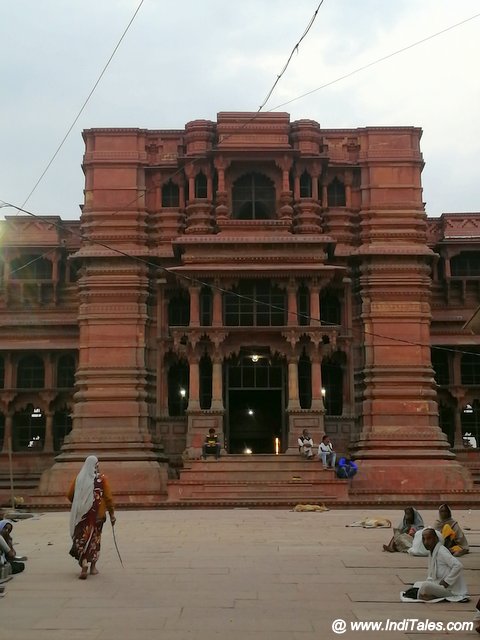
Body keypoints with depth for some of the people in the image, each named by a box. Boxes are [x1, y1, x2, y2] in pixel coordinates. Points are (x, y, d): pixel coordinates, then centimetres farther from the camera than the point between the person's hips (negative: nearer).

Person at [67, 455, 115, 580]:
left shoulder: (79, 479, -1)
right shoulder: (102, 479, -6)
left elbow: (70, 496, 4)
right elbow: (108, 498, -7)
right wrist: (112, 514, 0)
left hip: (82, 514, 0)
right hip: (97, 514, 0)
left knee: (82, 539, 4)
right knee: (95, 539, 16)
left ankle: (84, 566, -13)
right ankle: (93, 566, 22)